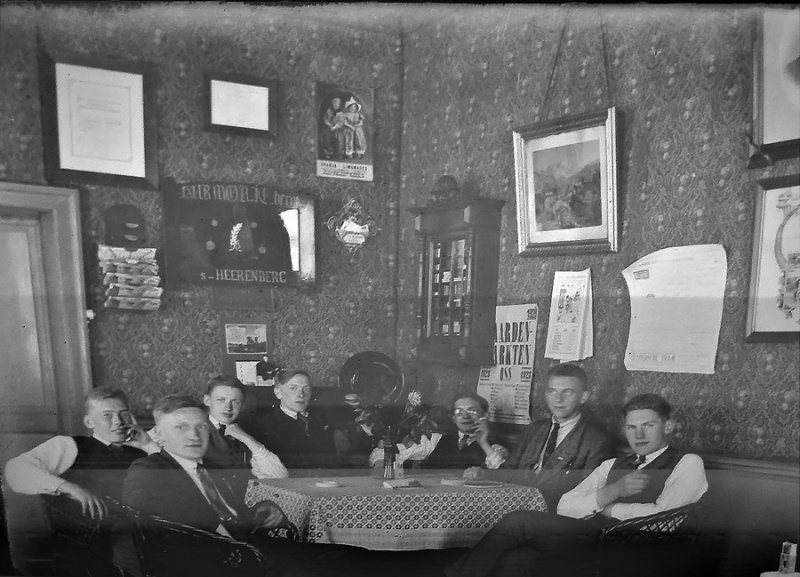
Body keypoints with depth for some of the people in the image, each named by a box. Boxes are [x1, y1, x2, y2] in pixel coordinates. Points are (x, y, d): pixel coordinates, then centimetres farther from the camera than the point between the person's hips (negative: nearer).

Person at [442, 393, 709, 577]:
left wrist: (607, 509, 2)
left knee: (518, 521, -19)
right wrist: (612, 492, -4)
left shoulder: (687, 464, 10)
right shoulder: (611, 466, 27)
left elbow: (663, 514, -10)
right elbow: (565, 506, 12)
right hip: (583, 542, 6)